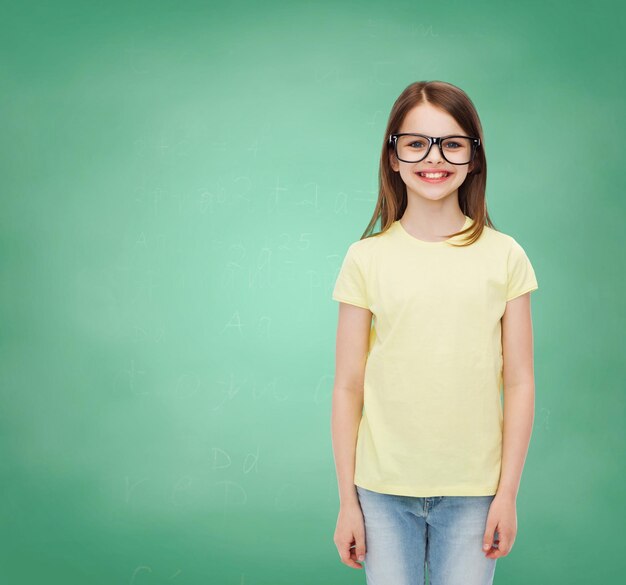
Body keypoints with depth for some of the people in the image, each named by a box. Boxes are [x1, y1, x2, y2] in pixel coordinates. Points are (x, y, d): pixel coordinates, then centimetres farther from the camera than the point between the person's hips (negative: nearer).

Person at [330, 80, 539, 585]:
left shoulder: (505, 256, 0)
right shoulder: (366, 259, -2)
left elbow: (519, 383, 1)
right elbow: (348, 387, -1)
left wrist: (508, 492, -1)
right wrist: (347, 500, 0)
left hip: (473, 491, 0)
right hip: (383, 488, 0)